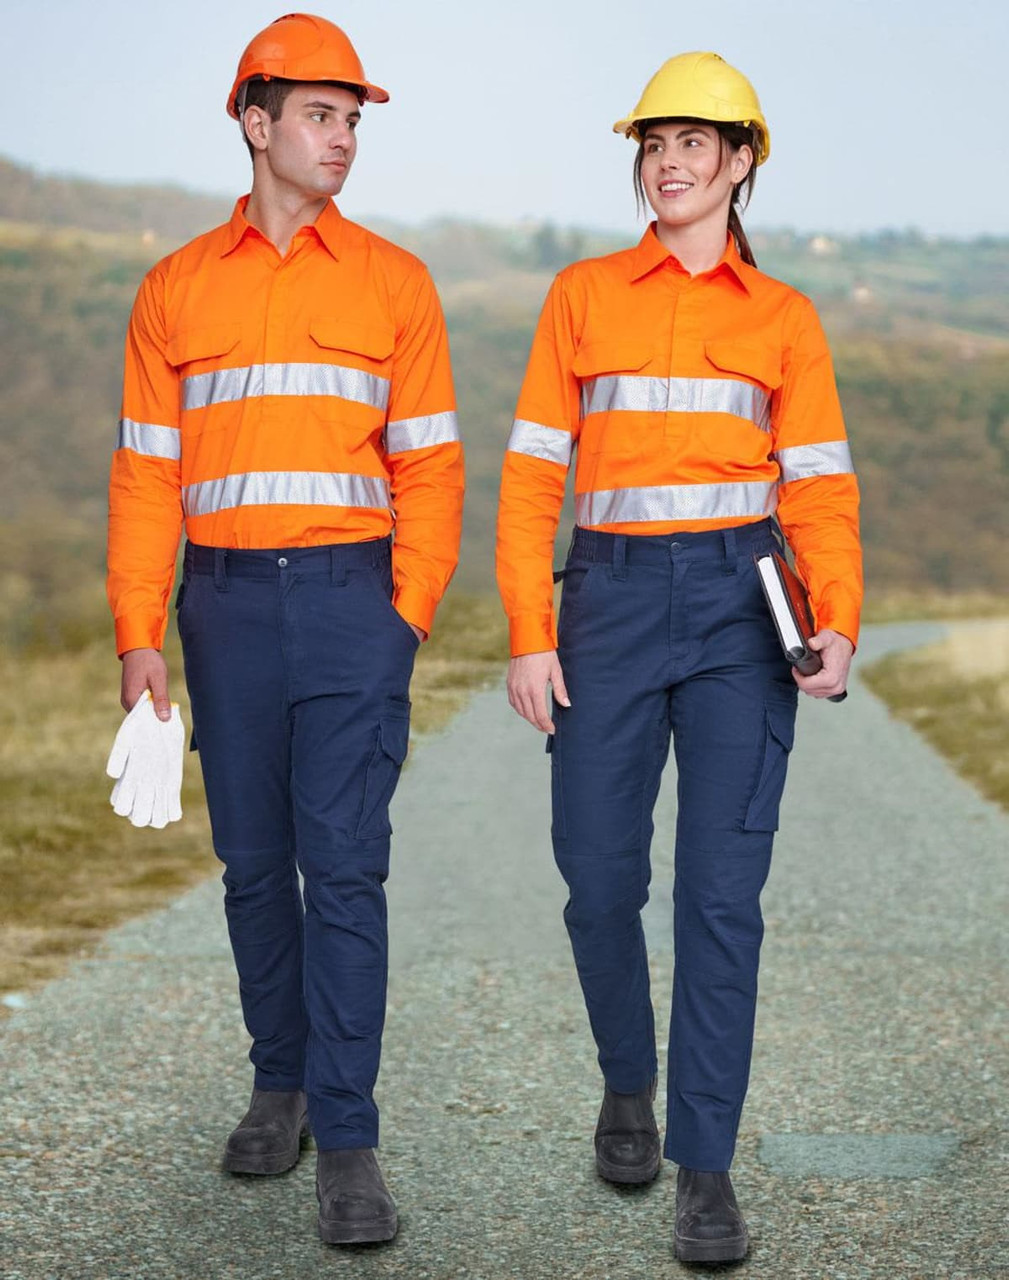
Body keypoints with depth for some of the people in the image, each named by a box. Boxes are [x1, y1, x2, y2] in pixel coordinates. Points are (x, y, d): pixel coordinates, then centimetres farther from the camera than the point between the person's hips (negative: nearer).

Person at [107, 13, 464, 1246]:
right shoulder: (176, 289, 9)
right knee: (253, 862, 10)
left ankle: (347, 1139, -5)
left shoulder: (391, 281, 5)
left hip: (352, 594, -2)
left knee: (345, 863, -8)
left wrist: (408, 615, -6)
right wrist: (139, 633, 0)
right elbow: (145, 472, 8)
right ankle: (281, 1081, 27)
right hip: (226, 600, 2)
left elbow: (428, 463, 4)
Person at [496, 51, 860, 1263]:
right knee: (599, 883, 3)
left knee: (721, 889, -8)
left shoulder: (783, 319, 8)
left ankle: (705, 1172, -1)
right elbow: (533, 477, 5)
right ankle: (629, 1083, 32)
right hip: (610, 603, 1)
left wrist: (838, 627, -13)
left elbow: (820, 490, 4)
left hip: (739, 605, -1)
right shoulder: (583, 297, 8)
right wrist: (529, 638, -3)